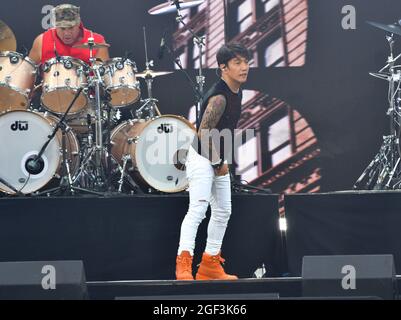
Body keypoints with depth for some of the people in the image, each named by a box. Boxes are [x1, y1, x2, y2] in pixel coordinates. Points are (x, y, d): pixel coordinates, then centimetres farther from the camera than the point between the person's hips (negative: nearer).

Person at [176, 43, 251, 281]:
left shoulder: (237, 92, 6)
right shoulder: (219, 97, -24)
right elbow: (204, 134, -24)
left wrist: (223, 161, 15)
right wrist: (219, 164, -14)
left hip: (219, 160, 10)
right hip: (202, 159, -10)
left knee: (223, 212, 14)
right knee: (198, 208, -21)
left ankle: (210, 264, 21)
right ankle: (183, 261, -30)